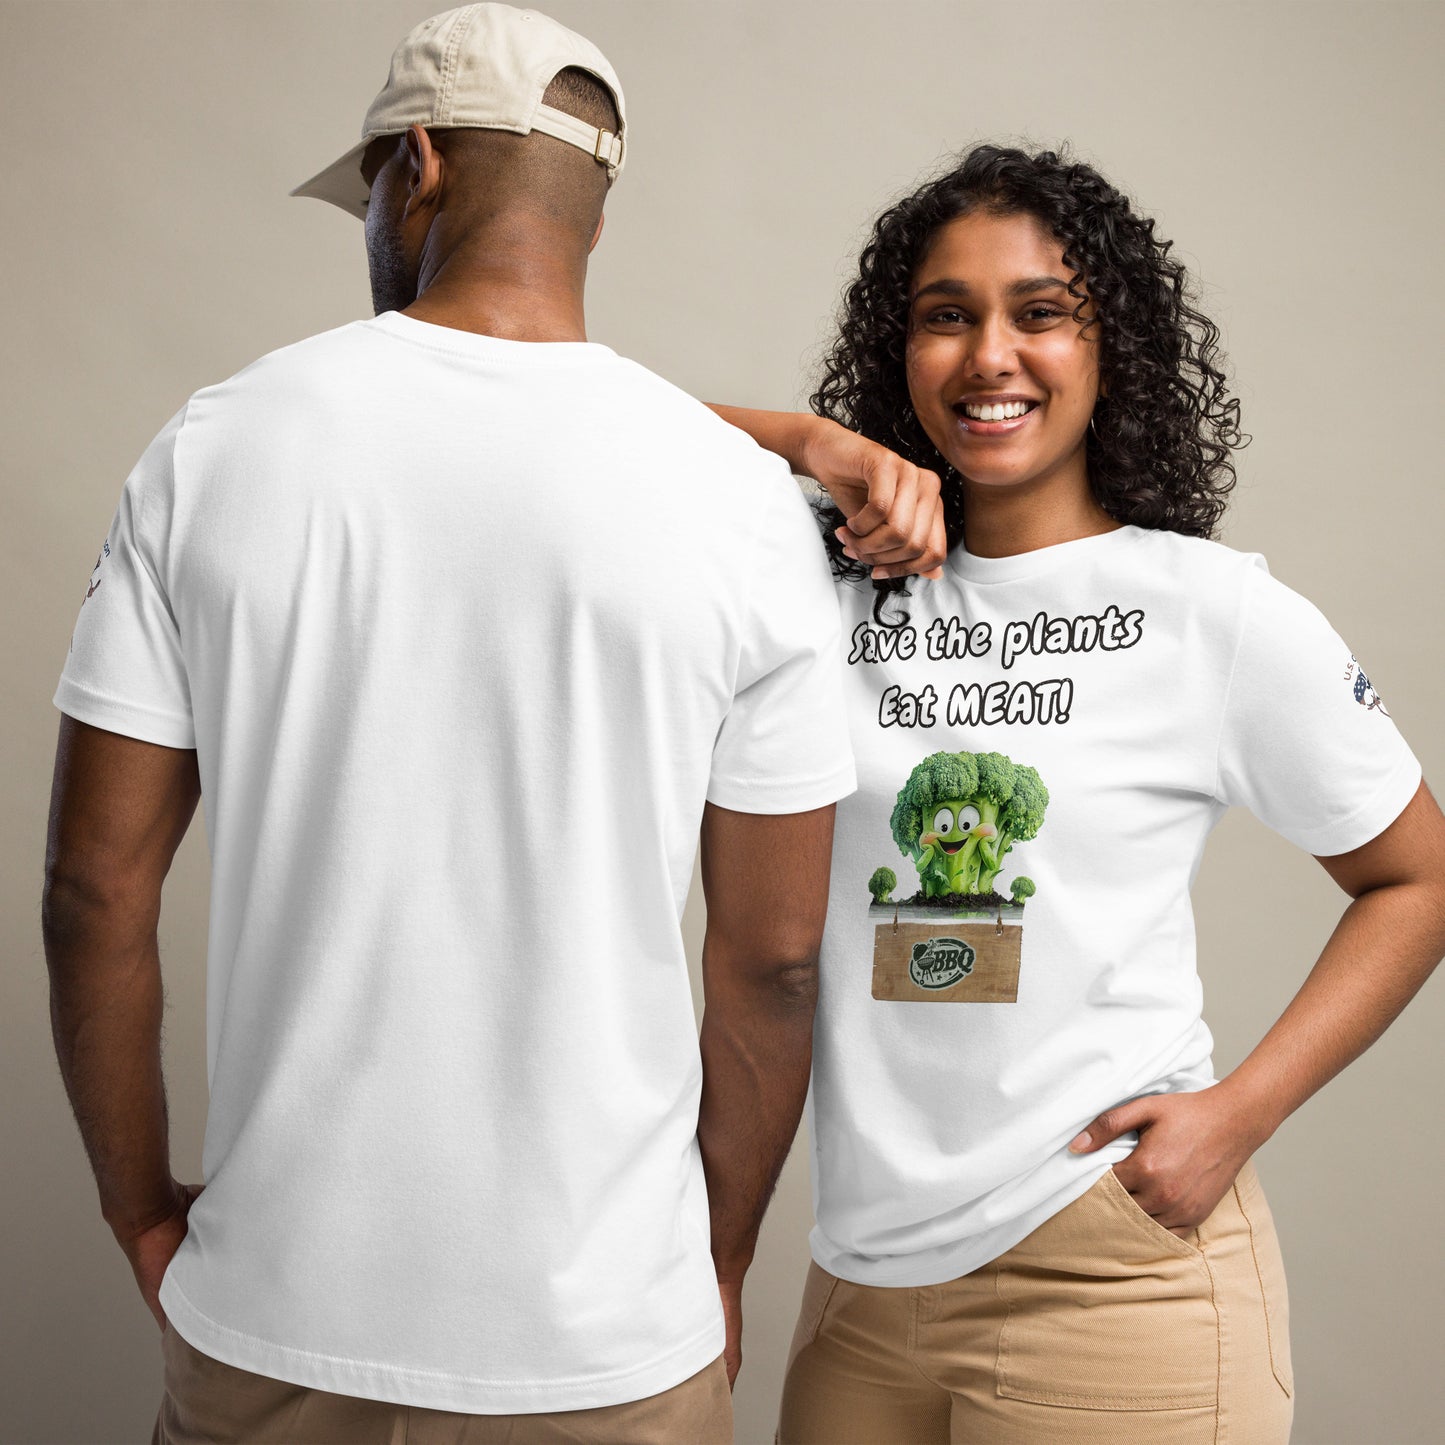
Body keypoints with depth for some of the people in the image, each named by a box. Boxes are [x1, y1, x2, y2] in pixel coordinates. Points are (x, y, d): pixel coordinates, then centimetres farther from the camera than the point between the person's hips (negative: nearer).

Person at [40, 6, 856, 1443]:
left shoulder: (215, 444, -6)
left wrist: (143, 1211, 10)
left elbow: (96, 886, -4)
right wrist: (719, 1261, 10)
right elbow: (774, 955, -5)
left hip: (274, 1323, 1)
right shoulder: (738, 499, -9)